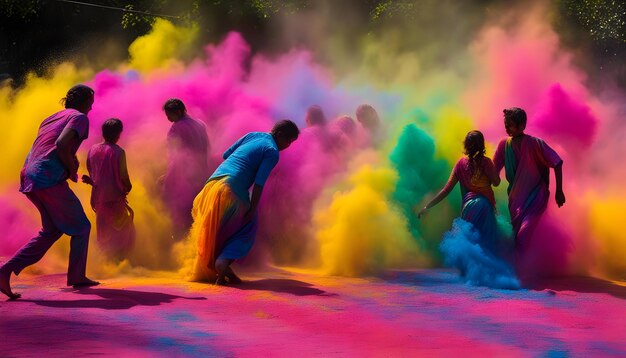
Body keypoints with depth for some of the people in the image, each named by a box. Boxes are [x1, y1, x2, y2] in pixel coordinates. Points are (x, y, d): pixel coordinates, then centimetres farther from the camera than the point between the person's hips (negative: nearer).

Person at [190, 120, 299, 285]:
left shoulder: (252, 135, 19)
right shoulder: (272, 152, -1)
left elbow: (226, 154, 20)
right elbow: (259, 183, -9)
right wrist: (253, 210, -7)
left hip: (214, 180, 7)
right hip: (233, 191, -6)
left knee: (214, 232, 20)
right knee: (247, 227, 12)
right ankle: (224, 261, -8)